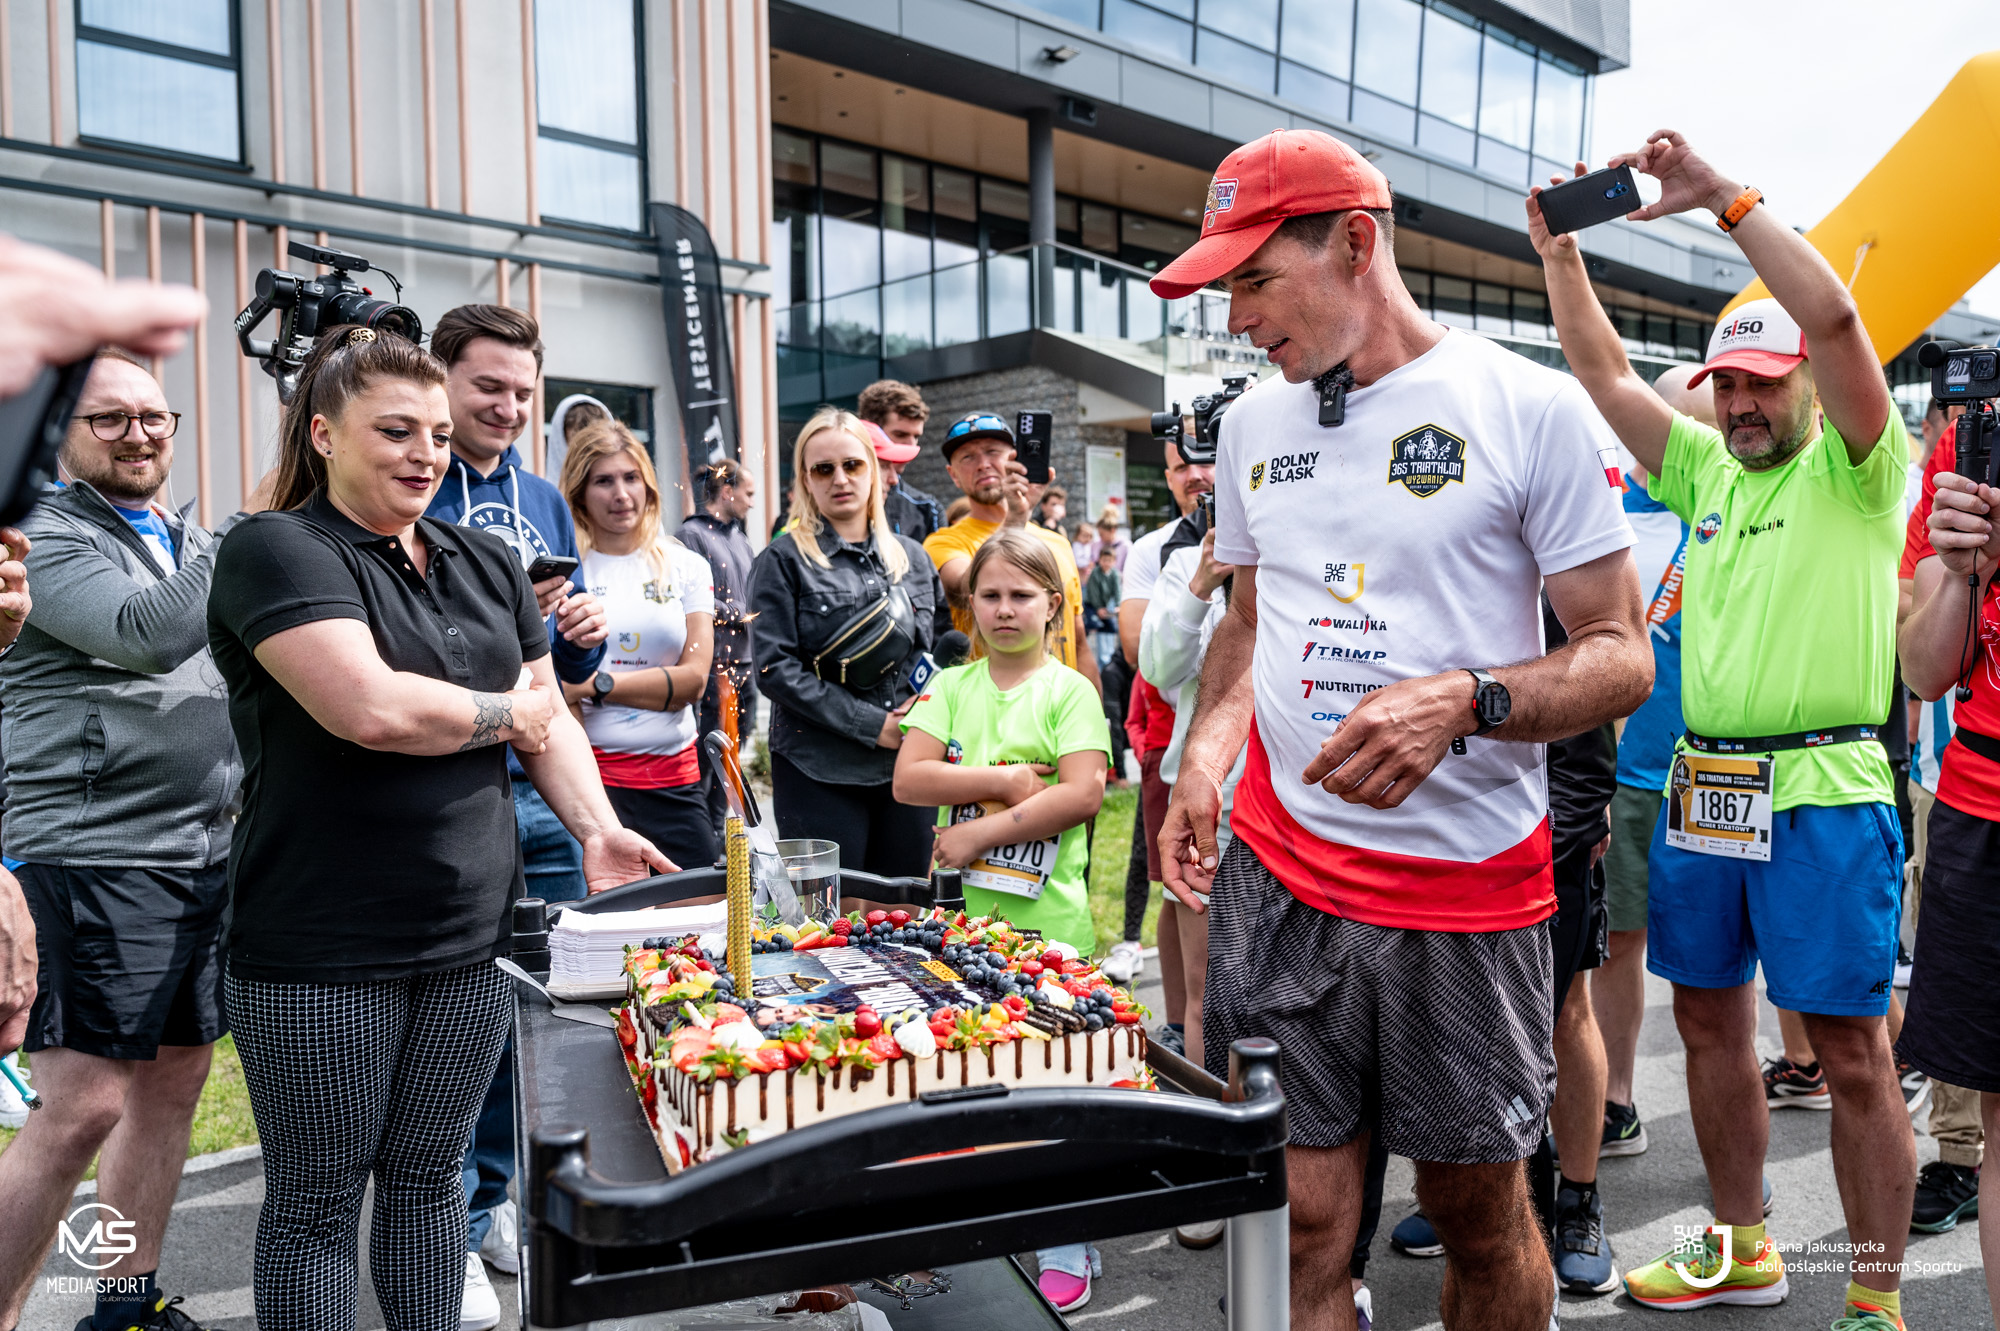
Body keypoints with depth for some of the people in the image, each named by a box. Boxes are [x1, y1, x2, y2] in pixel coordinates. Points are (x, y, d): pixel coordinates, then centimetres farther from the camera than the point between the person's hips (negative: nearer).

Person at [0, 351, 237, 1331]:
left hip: (206, 854, 8)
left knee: (175, 1079, 13)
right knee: (83, 1106, -8)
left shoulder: (188, 543, 18)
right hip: (95, 856, -8)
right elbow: (146, 635, -23)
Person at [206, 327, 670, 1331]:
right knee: (318, 1201, 10)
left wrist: (596, 829, -3)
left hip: (470, 936, 5)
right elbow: (372, 707, -24)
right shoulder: (277, 551, -10)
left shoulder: (488, 563, 11)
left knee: (430, 1175, 17)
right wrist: (506, 713, -7)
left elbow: (550, 718, 13)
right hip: (321, 946, -5)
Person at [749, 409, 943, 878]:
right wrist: (872, 725, -13)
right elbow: (776, 670, -9)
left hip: (909, 766, 4)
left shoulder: (911, 556, 13)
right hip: (820, 773, -4)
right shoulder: (783, 561, -1)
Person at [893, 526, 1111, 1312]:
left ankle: (1066, 1246, 16)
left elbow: (1084, 794, -12)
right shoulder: (951, 686, 9)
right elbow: (907, 779, -1)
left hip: (1045, 915, -3)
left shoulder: (1070, 691, -1)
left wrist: (982, 830, -13)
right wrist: (1005, 781, -11)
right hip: (961, 911, 4)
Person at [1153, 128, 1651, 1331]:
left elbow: (1623, 656, -5)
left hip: (1469, 885, -3)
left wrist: (1464, 702, -23)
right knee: (1298, 1226, 4)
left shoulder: (1532, 408, -6)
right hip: (1276, 876, 3)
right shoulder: (1253, 424, 10)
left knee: (1482, 1216, 13)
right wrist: (1205, 754, 3)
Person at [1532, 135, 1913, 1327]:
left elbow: (1833, 315, -17)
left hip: (1825, 795, -6)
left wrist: (1723, 196, -16)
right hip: (1701, 791, 6)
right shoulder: (1707, 472, 14)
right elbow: (1605, 375, 13)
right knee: (1710, 1023, 13)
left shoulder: (1859, 468, -2)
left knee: (1852, 1052, 1)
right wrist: (1560, 250, 7)